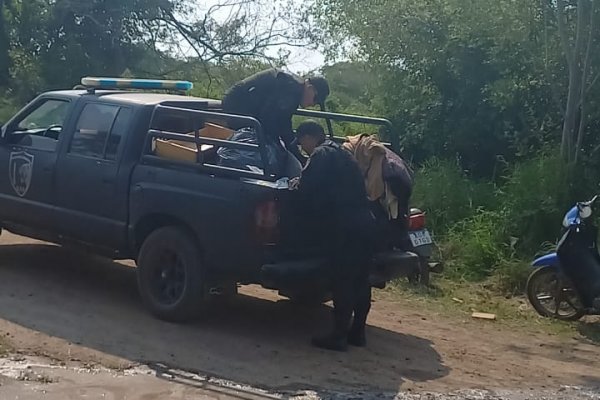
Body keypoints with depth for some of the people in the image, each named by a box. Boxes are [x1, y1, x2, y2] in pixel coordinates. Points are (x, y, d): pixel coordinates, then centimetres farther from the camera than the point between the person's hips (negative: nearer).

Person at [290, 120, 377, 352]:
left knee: (342, 282, -5)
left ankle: (339, 336, 0)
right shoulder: (340, 154, 24)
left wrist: (294, 185, 10)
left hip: (344, 228, -9)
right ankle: (357, 332, 20)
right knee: (360, 280, 13)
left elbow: (307, 191, -11)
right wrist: (301, 185, 26)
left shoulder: (321, 156, -4)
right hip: (363, 223, 9)